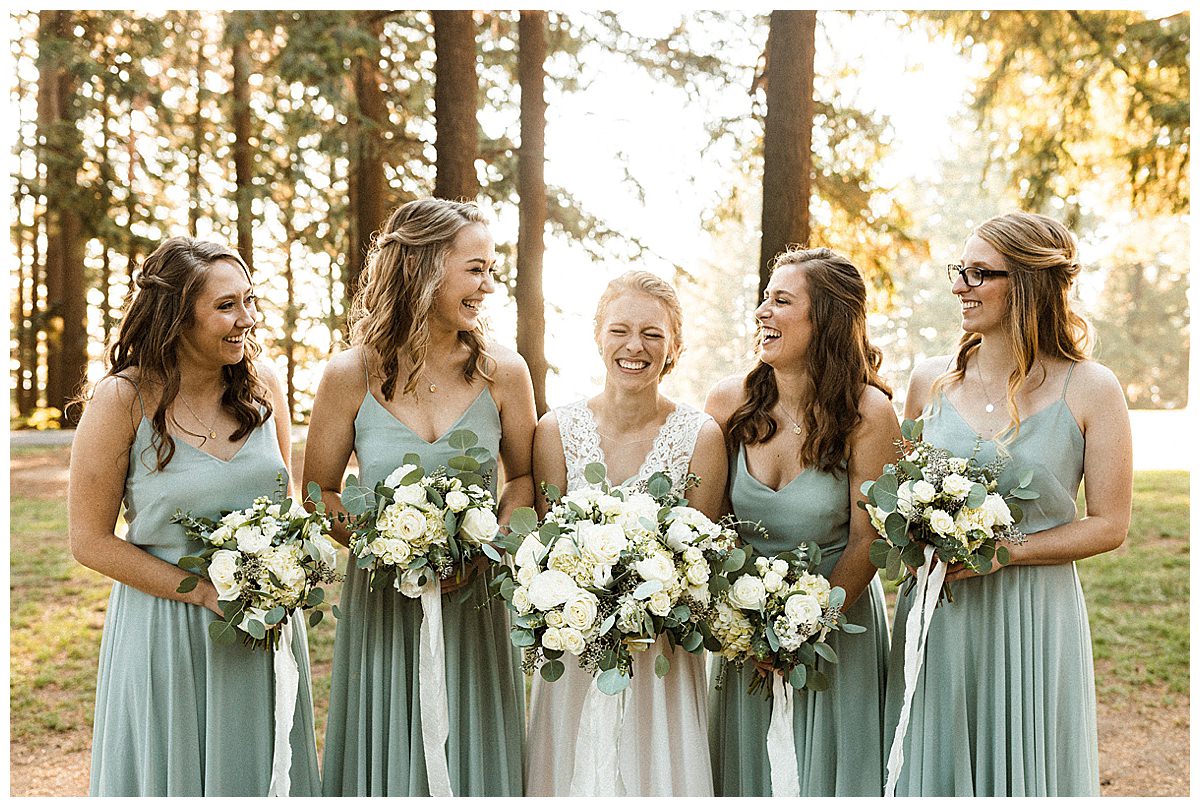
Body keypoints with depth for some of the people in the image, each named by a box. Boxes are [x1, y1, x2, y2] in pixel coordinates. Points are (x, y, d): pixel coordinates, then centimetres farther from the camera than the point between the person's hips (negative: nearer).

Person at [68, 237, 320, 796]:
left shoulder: (261, 383, -2)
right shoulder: (123, 400, -14)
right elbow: (90, 541, -10)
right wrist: (206, 591, -16)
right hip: (165, 627, -4)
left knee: (261, 776, 16)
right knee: (171, 778, 11)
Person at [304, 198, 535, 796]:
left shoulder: (502, 373, -5)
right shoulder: (351, 375, -8)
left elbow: (524, 478, 5)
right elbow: (320, 490, 1)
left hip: (474, 602, 1)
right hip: (382, 603, -1)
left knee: (473, 762, 13)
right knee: (386, 765, 12)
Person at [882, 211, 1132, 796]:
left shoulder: (1090, 390, -5)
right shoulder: (931, 381, 4)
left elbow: (1109, 525, -4)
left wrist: (1002, 551, -14)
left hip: (1033, 618, -2)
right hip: (935, 616, 3)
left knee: (1025, 774, 8)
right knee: (932, 771, 10)